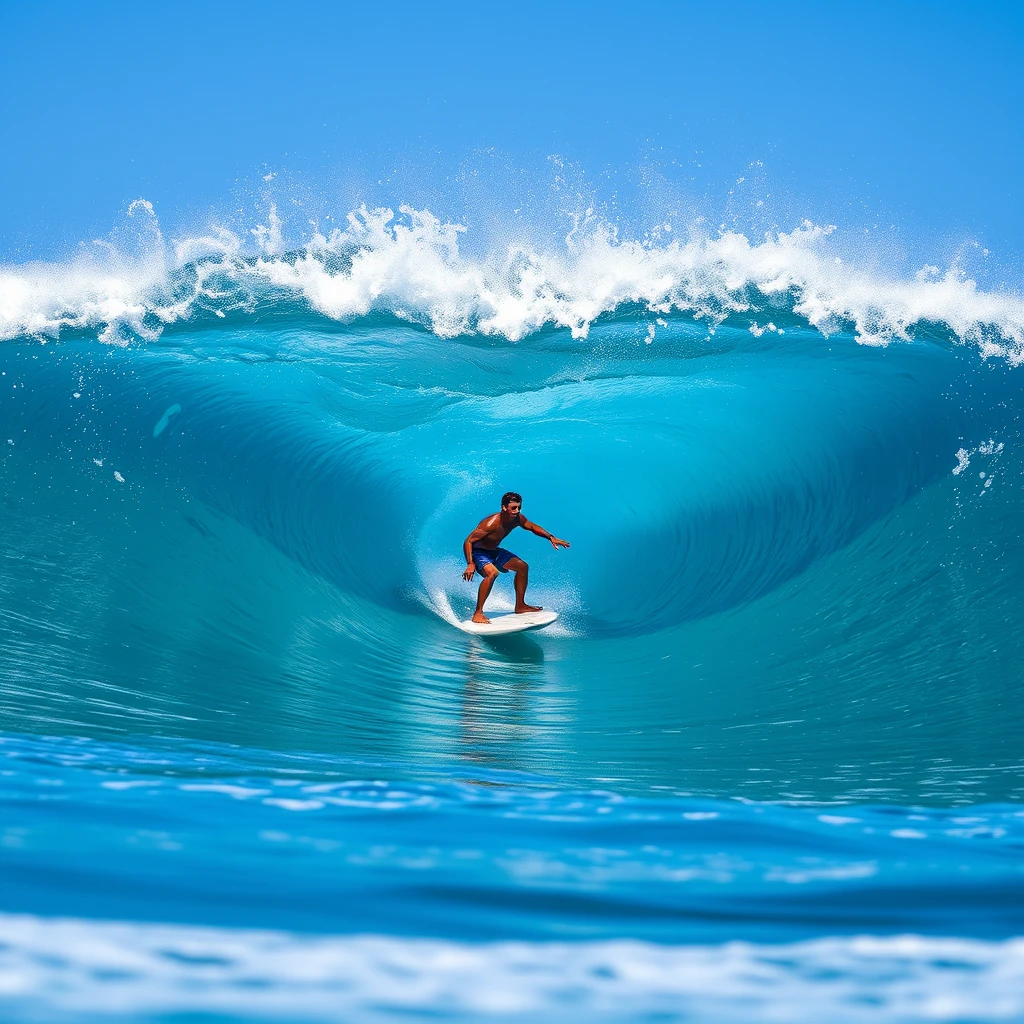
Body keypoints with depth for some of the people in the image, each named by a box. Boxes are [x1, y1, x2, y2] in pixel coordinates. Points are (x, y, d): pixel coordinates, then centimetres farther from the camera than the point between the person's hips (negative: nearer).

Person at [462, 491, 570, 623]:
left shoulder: (517, 519, -13)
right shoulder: (491, 524, -36)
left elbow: (532, 527, 9)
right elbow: (468, 542, -33)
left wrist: (551, 538, -2)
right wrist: (470, 564, -42)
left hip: (493, 551, 9)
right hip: (478, 552, -9)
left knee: (522, 567, 11)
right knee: (492, 573, -35)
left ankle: (520, 605, 25)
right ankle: (478, 613, -29)